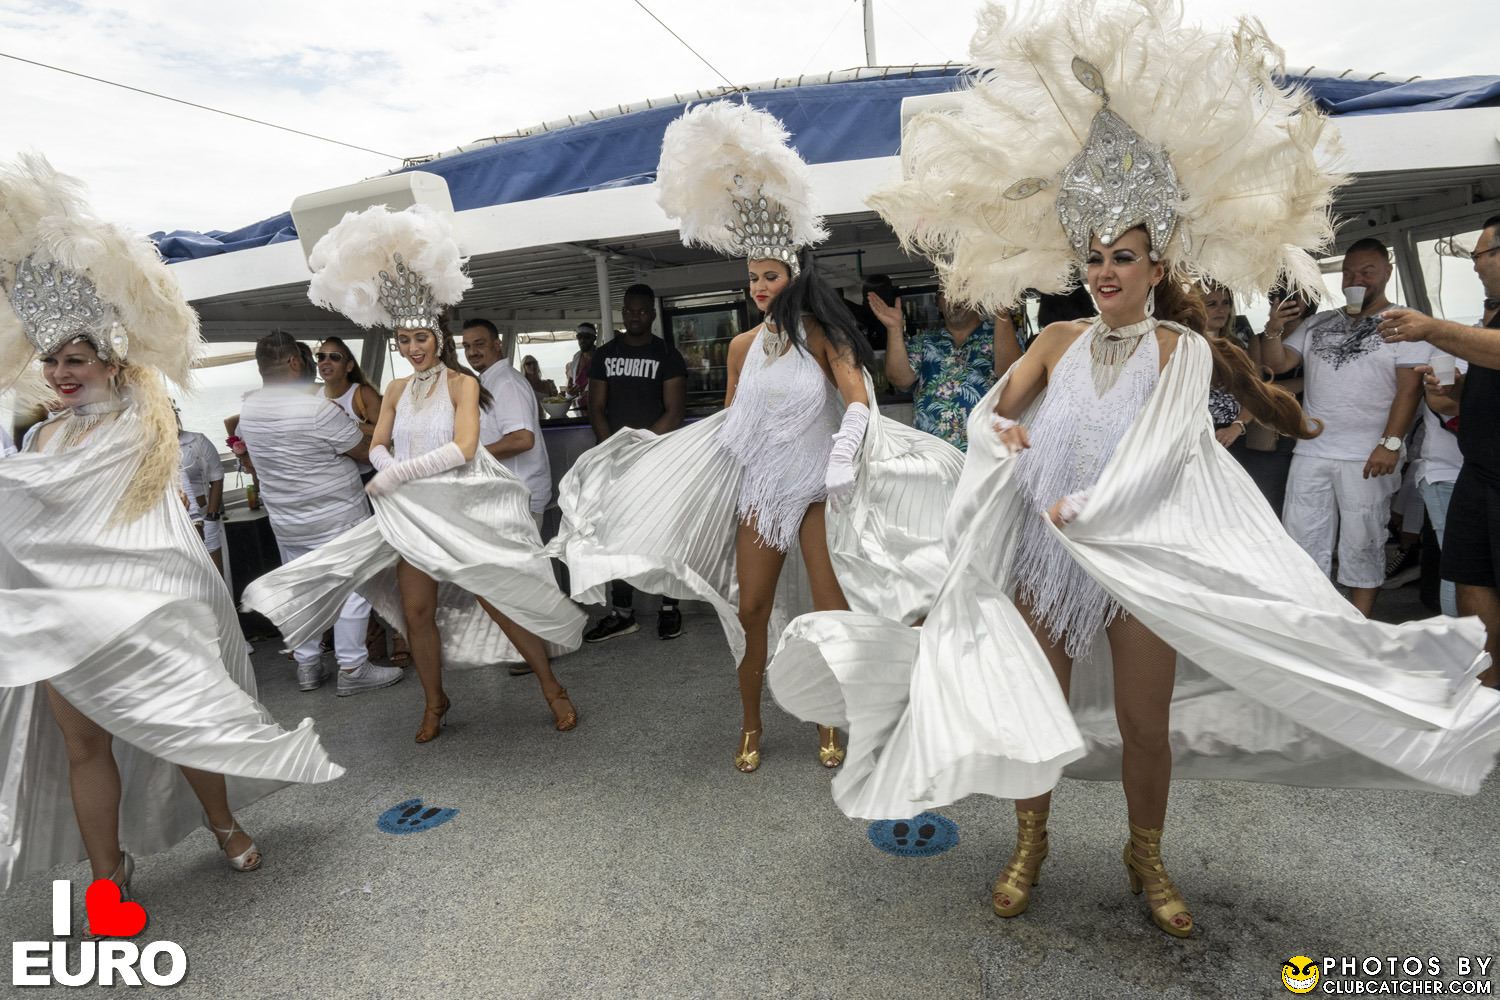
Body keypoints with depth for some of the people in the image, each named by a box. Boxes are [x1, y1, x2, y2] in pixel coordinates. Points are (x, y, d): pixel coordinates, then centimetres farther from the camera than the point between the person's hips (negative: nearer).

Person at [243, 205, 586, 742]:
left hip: (463, 508, -5)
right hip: (414, 512, 5)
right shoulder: (397, 389, 9)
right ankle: (435, 703, 25)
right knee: (416, 610, 5)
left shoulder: (462, 383, -7)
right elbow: (377, 447, 12)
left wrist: (397, 473, -15)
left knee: (498, 601, -5)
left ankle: (552, 688, 10)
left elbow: (463, 448, -18)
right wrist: (391, 471, -12)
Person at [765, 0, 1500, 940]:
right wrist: (1006, 437, -23)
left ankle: (1147, 859, 33)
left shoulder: (1185, 350, 0)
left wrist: (1085, 510, -20)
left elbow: (1156, 455, -12)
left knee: (1145, 723, 7)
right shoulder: (1059, 341, 8)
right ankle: (1031, 847, 31)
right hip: (1040, 556, 2)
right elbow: (996, 410, -2)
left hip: (1141, 558, -2)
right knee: (1031, 715, 9)